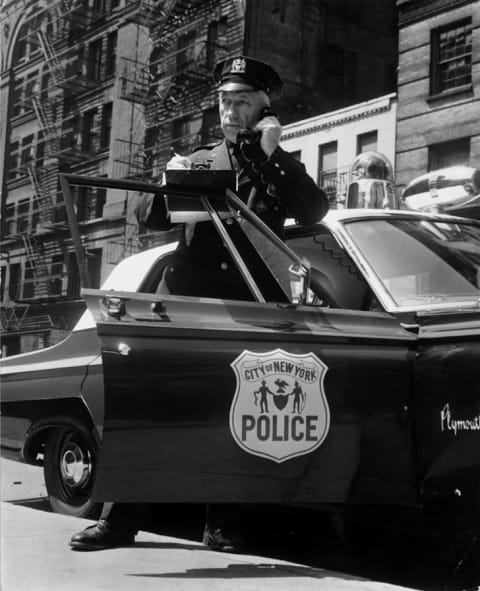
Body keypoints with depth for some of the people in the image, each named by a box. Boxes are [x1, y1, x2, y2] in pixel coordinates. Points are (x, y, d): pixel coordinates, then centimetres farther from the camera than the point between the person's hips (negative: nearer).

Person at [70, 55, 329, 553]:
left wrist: (271, 154, -10)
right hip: (186, 298, 1)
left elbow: (315, 211, -4)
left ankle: (223, 526, 8)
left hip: (247, 307, -1)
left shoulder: (280, 168, 14)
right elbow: (149, 218, 9)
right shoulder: (198, 161, 17)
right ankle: (119, 520, 1)